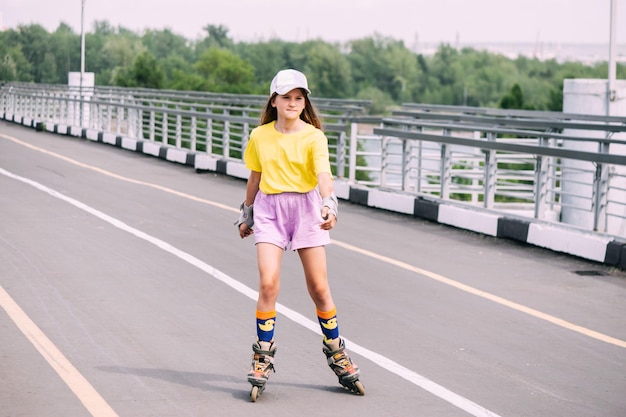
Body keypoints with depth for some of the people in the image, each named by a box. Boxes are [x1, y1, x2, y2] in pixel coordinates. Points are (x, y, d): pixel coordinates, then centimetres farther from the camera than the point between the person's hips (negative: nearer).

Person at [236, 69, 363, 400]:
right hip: (269, 208, 1)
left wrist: (329, 205, -36)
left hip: (306, 207, -1)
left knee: (319, 288, 3)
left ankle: (336, 352, 22)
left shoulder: (313, 136, -5)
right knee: (268, 283, -14)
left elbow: (323, 173, -20)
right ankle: (263, 357, -1)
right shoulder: (259, 137, 4)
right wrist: (247, 214, 23)